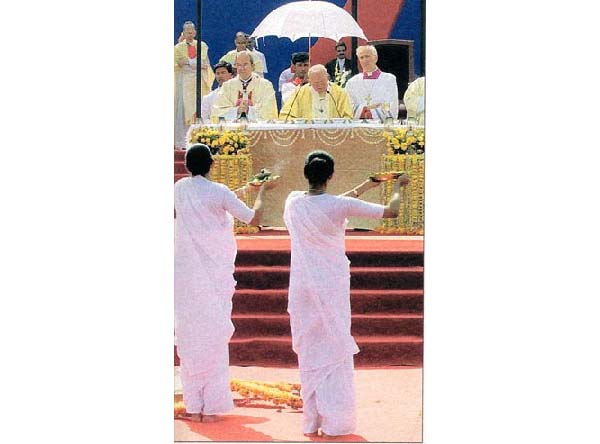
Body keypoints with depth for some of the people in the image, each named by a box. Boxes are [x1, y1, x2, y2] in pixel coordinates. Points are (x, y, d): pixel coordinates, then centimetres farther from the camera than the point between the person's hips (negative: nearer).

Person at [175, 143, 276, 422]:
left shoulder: (179, 189, 3)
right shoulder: (219, 192, -10)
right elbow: (253, 219, -5)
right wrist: (262, 193, 11)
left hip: (185, 273, 4)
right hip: (215, 273, -4)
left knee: (190, 335, 8)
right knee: (215, 335, 3)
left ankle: (194, 406, 10)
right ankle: (212, 406, 3)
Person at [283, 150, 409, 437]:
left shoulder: (293, 202, -1)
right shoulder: (340, 206, -15)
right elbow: (391, 212, -11)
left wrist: (364, 186, 25)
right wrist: (397, 187, 9)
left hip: (302, 287, 4)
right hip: (332, 287, -4)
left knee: (309, 352, 10)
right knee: (336, 351, 5)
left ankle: (312, 420, 12)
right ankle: (336, 421, 6)